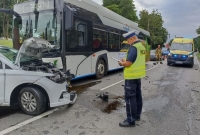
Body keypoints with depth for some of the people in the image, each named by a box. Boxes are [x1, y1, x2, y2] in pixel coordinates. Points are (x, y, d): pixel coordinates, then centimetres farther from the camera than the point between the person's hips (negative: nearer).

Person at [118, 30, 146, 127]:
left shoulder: (133, 47, -19)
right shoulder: (141, 46, 10)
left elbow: (128, 63, -24)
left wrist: (122, 63, -4)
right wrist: (125, 61, 12)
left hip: (131, 76, -10)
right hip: (138, 75, 10)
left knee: (130, 98, -3)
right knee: (137, 96, 17)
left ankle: (131, 120, 5)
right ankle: (137, 115, 30)